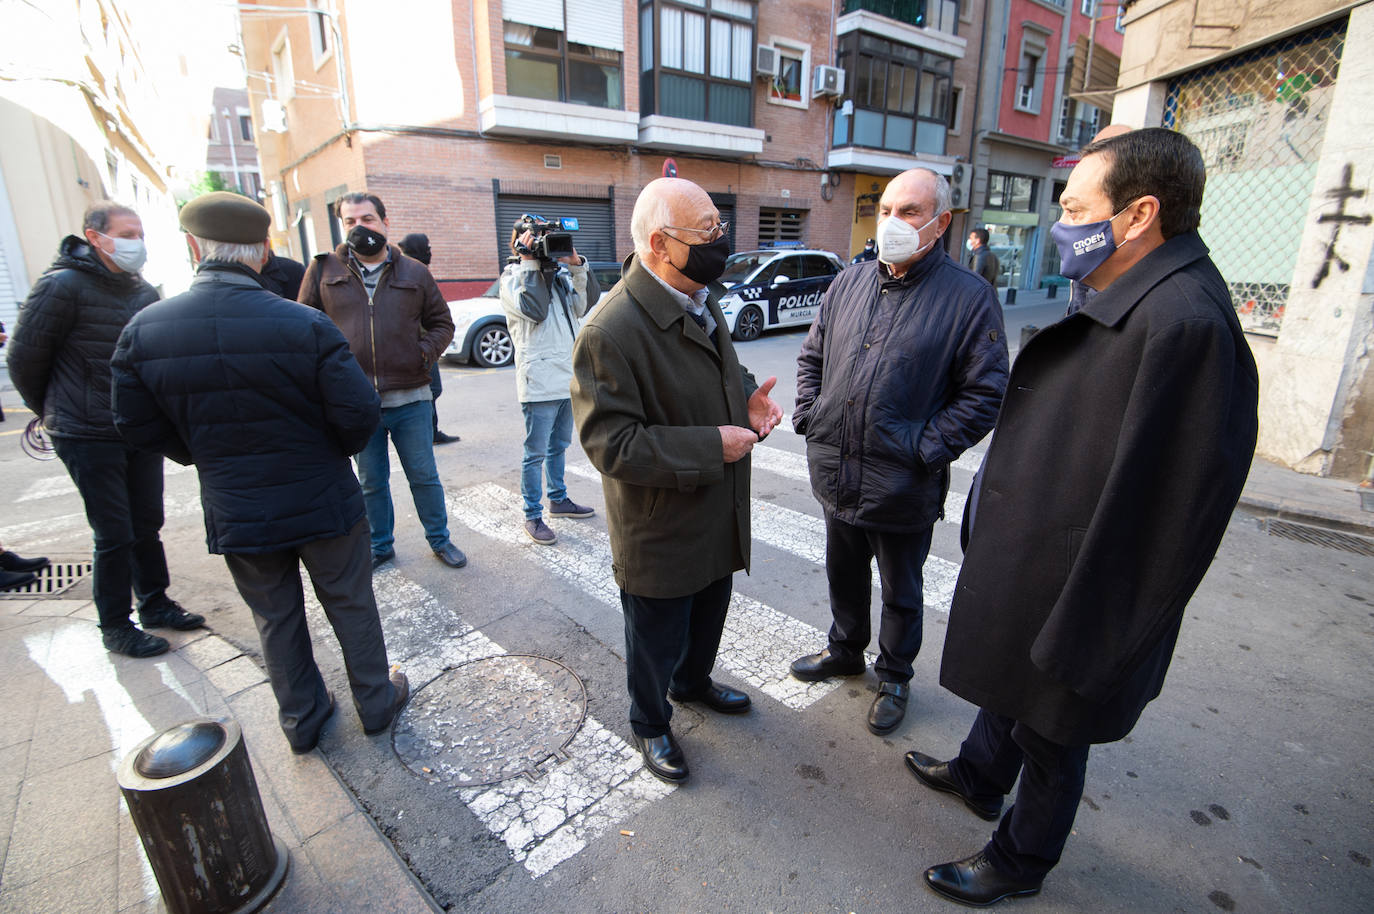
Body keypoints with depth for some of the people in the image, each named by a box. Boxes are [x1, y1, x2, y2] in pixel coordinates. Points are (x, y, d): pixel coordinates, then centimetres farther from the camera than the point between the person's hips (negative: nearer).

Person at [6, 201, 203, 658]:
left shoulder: (144, 292, 7)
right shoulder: (63, 286, -12)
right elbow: (24, 358, -5)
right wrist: (53, 413, 7)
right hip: (88, 437, -5)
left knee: (146, 525, 14)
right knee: (114, 535, 0)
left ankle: (155, 604, 30)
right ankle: (115, 626, 16)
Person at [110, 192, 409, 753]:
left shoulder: (142, 332, -9)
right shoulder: (305, 325, -20)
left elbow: (138, 426, 0)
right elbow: (359, 413, -18)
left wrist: (207, 457, 16)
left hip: (234, 513, 3)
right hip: (323, 504, -2)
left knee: (276, 618, 20)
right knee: (350, 606, 16)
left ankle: (302, 719, 37)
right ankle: (376, 702, 33)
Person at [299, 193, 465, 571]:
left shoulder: (414, 272, 5)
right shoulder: (323, 270, 4)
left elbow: (441, 323, 11)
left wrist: (425, 352, -5)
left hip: (410, 398, 0)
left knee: (424, 476, 10)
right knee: (371, 482, 14)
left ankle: (440, 540, 26)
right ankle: (380, 546, 31)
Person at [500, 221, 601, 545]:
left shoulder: (560, 273, 14)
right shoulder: (512, 278, -2)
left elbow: (587, 302, 1)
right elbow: (534, 309, -21)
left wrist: (576, 264, -8)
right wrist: (530, 263, -14)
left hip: (568, 378, 7)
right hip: (539, 382, -6)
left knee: (559, 446, 20)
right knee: (536, 453, 0)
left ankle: (559, 499, 35)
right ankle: (533, 516, 11)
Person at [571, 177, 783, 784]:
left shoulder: (701, 300, 3)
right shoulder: (611, 331, -27)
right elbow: (611, 444, -27)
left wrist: (748, 399, -5)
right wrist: (712, 446, -26)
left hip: (717, 514, 8)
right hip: (660, 530, -8)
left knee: (709, 615, 29)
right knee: (657, 641, 16)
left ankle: (694, 682, 58)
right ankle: (650, 726, 45)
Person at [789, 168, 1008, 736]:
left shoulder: (970, 297, -9)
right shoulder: (849, 284, 5)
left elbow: (986, 392, -11)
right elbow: (811, 357, 14)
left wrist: (925, 448, -16)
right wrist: (809, 416, 2)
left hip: (902, 487, -4)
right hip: (835, 475, 5)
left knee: (900, 593, 16)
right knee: (844, 576, 23)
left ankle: (894, 677, 39)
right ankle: (846, 651, 48)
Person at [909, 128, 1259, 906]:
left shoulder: (1184, 323, -28)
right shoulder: (1139, 302, 3)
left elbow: (1154, 509, -28)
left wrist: (1080, 637, -20)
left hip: (1073, 599, -9)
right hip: (1028, 564, 9)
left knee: (1050, 736, 16)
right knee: (1008, 686, 29)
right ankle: (980, 777, 56)